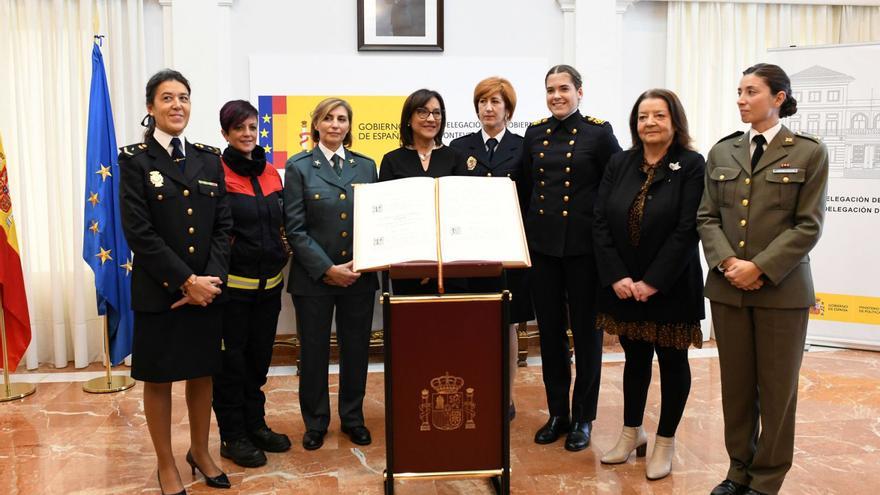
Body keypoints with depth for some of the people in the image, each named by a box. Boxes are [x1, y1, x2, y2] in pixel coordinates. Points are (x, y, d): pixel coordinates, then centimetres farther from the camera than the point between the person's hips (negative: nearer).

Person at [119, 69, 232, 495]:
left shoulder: (209, 158, 7)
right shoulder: (135, 160, -5)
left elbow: (223, 225, 3)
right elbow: (138, 232, -12)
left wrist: (211, 279, -9)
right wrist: (185, 281, -15)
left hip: (207, 288, 4)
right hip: (158, 291, -3)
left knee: (202, 373, 15)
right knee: (158, 378, 9)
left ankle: (200, 451, 35)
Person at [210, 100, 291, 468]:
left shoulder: (271, 173, 9)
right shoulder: (217, 173, -10)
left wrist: (281, 257, 9)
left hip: (269, 281, 6)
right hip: (233, 282, -6)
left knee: (260, 355, 16)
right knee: (231, 359, 6)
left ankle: (255, 424, 31)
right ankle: (233, 436, 19)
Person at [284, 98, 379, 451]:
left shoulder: (366, 166, 8)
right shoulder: (299, 167, -1)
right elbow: (295, 227, -6)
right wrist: (327, 269, -13)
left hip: (359, 276, 3)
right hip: (313, 277, -2)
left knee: (356, 349, 10)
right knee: (314, 351, 8)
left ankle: (353, 418, 27)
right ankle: (315, 423, 24)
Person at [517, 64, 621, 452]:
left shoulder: (598, 132, -3)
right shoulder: (535, 133, 9)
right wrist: (527, 232, 7)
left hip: (583, 245, -4)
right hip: (542, 243, 4)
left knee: (586, 331, 6)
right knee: (549, 329, 10)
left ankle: (583, 418, 20)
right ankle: (557, 413, 25)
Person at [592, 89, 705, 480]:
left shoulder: (692, 166, -7)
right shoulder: (618, 164, 4)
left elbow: (686, 230, -14)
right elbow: (600, 223, -1)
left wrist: (652, 282, -17)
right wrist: (617, 277, -11)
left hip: (670, 286, -3)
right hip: (622, 284, 4)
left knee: (672, 360, 9)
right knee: (635, 357, 16)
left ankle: (665, 443, 24)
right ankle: (632, 432, 32)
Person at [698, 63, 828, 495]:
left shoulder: (809, 153, -1)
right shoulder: (722, 152, 10)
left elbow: (808, 225, -7)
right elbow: (707, 217, 6)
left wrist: (759, 268, -16)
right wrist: (727, 262, -11)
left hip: (781, 289, -3)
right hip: (728, 286, 3)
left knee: (776, 387, 6)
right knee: (735, 383, 11)